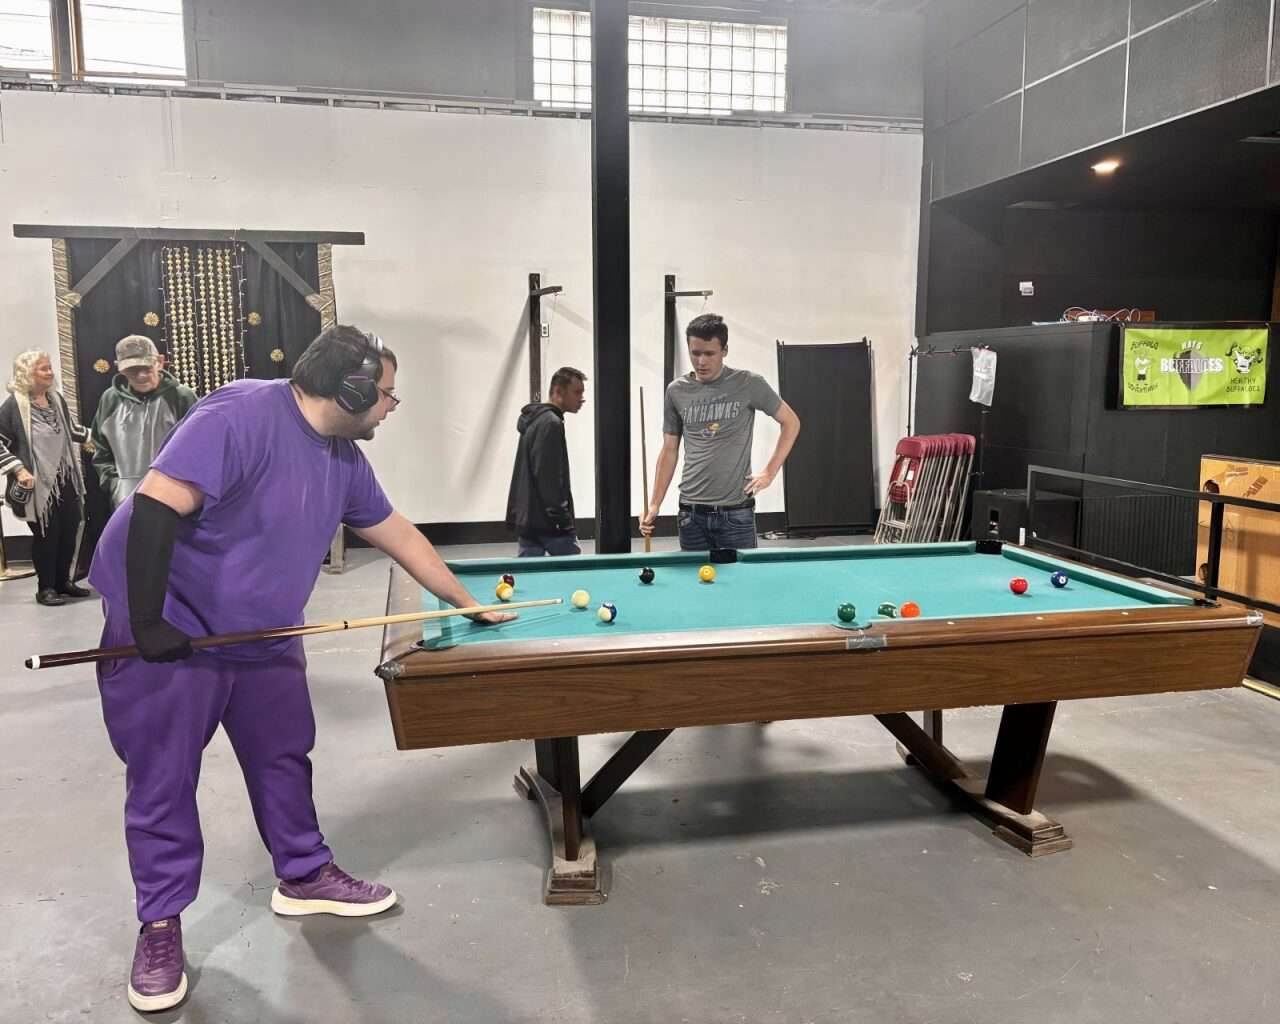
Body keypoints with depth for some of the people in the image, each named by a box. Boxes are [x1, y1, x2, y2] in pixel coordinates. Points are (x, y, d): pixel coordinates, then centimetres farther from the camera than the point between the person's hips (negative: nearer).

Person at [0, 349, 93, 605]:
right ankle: (45, 587, 14)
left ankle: (63, 581, 24)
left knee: (70, 531, 9)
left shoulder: (56, 398, 9)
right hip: (40, 484, -6)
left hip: (66, 480, 6)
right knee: (46, 535, 0)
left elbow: (71, 427, 25)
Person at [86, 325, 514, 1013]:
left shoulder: (344, 461, 1)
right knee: (163, 781, 4)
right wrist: (148, 622, -28)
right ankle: (160, 926, 21)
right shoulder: (240, 416, -25)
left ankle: (304, 876, 34)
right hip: (167, 631, -8)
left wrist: (469, 604, 16)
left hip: (262, 635, 8)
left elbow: (398, 535, 11)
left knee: (285, 757, 15)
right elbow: (156, 505, -30)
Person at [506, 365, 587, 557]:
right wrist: (560, 517, -17)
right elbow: (547, 476, -20)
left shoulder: (533, 420, 17)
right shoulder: (551, 423, -14)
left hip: (525, 519, 10)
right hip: (546, 521, -10)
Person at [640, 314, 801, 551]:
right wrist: (654, 505, 3)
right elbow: (669, 450, 10)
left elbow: (791, 422, 6)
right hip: (691, 513, 2)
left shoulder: (749, 384, -4)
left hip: (736, 512, -2)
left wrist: (770, 472, -2)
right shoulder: (676, 391, 4)